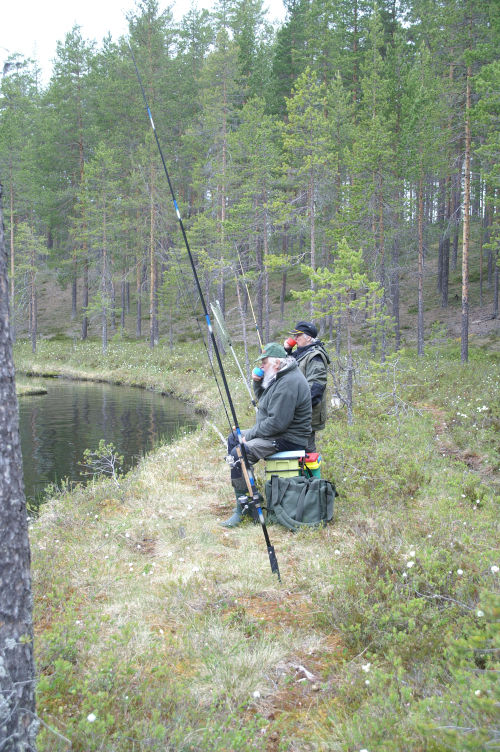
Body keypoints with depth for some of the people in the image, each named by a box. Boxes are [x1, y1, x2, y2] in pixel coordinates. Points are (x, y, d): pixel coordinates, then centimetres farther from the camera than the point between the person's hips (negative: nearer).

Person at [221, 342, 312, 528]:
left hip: (287, 439, -12)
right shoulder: (279, 376, 10)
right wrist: (257, 382, 3)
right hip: (274, 432, 12)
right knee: (233, 438, 18)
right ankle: (242, 496, 20)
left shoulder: (288, 383, -24)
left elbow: (277, 422, -28)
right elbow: (263, 398, 24)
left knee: (238, 454, -25)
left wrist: (250, 435, -17)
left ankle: (241, 509, -16)